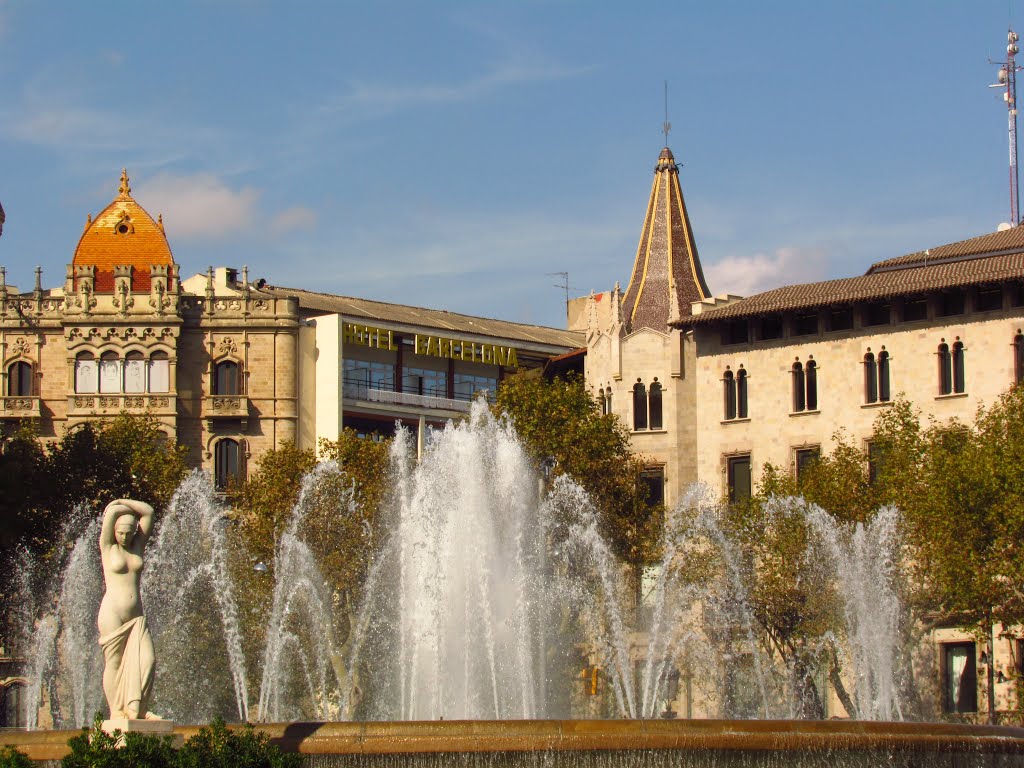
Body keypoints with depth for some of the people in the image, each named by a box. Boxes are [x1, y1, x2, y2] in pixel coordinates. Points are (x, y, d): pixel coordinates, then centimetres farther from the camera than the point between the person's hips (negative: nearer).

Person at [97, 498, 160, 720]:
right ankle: (117, 711, 1)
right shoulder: (108, 547, 2)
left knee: (146, 660, -10)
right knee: (114, 664, -3)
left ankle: (136, 709, -9)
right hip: (112, 614, -4)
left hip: (136, 616, 4)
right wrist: (118, 508, 10)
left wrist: (124, 502, 7)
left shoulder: (137, 546, 13)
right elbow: (112, 512, -9)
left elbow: (148, 512, 9)